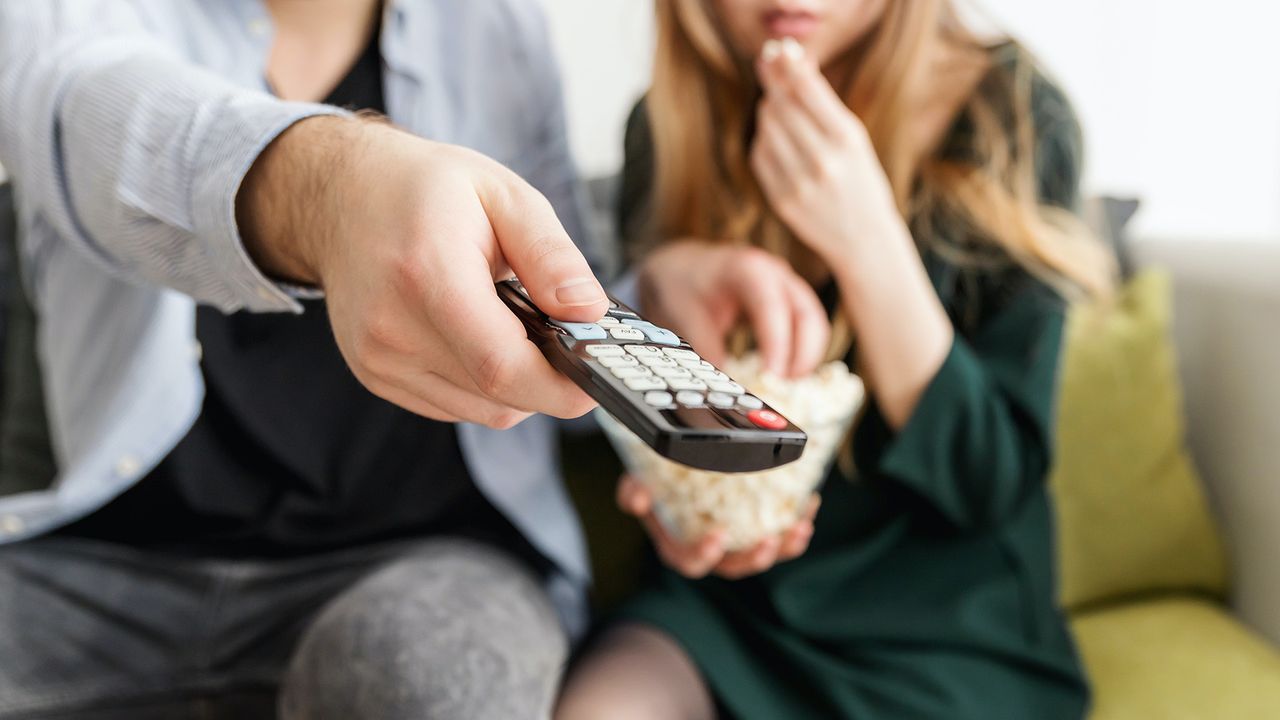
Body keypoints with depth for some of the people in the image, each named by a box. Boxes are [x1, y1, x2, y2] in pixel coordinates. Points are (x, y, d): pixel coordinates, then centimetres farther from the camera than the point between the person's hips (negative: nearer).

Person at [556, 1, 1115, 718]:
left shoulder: (1016, 119, -11)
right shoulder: (671, 126, -2)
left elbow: (989, 480, -13)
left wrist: (865, 241, -24)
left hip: (945, 628, -2)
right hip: (731, 601, 3)